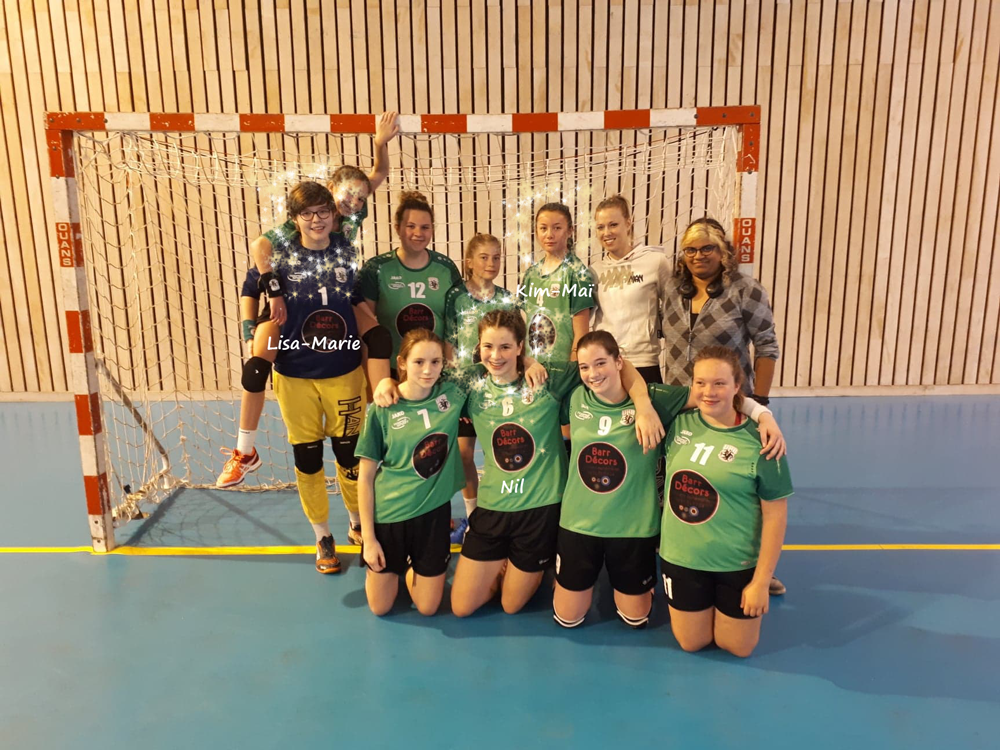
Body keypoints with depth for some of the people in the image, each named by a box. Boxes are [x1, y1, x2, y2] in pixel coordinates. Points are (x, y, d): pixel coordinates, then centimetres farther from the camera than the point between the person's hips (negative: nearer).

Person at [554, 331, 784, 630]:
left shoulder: (652, 399, -15)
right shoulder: (575, 398, -7)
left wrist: (764, 416, -30)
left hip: (633, 527, -1)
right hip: (577, 523, 2)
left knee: (635, 618, 17)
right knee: (567, 618, 15)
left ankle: (621, 583, 48)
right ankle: (592, 580, 46)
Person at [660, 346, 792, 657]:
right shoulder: (680, 423, -8)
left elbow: (775, 515, -14)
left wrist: (761, 581, -12)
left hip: (737, 564, -3)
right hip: (680, 557, 3)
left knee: (737, 648, 14)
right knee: (690, 643, 15)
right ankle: (707, 606, 45)